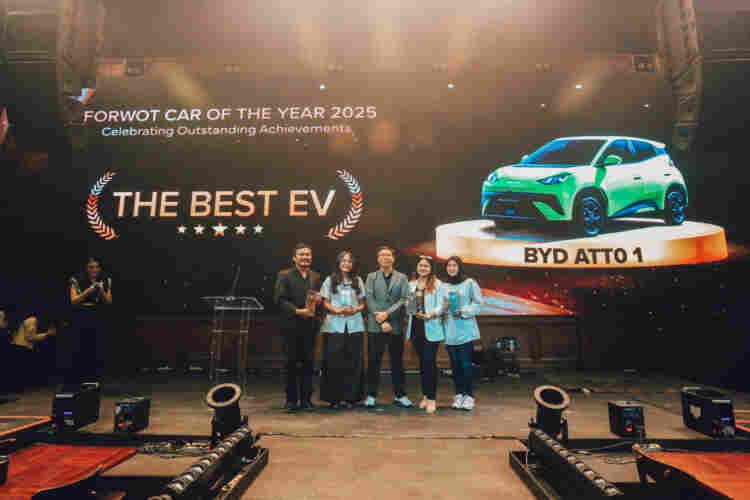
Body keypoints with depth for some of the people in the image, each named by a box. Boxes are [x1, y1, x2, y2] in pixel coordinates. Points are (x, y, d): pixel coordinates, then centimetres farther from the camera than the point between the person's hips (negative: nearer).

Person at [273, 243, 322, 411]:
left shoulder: (316, 276, 13)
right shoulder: (284, 275, 1)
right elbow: (279, 299, -8)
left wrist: (318, 300, -8)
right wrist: (298, 311, -16)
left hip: (310, 325, 3)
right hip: (291, 325, -3)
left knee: (308, 362, 6)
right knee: (292, 363, 4)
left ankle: (306, 399, 17)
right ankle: (291, 400, 16)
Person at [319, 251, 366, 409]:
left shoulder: (358, 280, 13)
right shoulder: (330, 280, 8)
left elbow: (362, 303, 13)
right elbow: (325, 302, 5)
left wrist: (355, 309, -8)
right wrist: (337, 310, -14)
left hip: (354, 324, 2)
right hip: (334, 324, -2)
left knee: (353, 362, 2)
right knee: (334, 362, -2)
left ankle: (349, 397, 11)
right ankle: (334, 397, 8)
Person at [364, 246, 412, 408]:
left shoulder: (402, 278, 8)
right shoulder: (371, 277, 8)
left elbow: (404, 299, -2)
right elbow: (369, 299, -3)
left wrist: (387, 313, -14)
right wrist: (382, 321, -12)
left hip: (396, 325, 1)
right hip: (375, 326, 0)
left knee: (397, 361, 8)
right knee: (373, 361, 4)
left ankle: (399, 395, 20)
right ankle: (371, 395, 16)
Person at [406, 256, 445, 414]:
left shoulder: (437, 284, -1)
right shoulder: (411, 284, 13)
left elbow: (440, 305, -8)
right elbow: (408, 304, 14)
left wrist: (430, 315, -22)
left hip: (431, 328, -4)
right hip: (415, 326, 5)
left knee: (430, 362, -6)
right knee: (422, 362, 13)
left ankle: (432, 398, 2)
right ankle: (425, 395, 24)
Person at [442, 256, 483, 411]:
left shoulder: (469, 283, -2)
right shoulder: (443, 286, 8)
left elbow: (477, 303, -2)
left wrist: (463, 312, -13)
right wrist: (443, 311, -8)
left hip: (465, 329, -3)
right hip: (450, 330, 3)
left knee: (465, 363, -2)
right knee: (455, 364, 9)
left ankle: (469, 395, 12)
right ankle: (459, 394, 22)